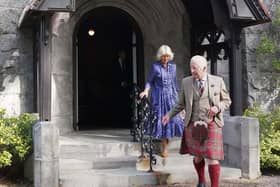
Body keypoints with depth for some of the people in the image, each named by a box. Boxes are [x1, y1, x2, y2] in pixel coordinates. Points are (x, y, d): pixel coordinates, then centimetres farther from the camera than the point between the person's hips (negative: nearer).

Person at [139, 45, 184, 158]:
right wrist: (146, 90, -17)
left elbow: (174, 82, 14)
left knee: (173, 118, -4)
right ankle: (164, 148, 5)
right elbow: (149, 81, 0)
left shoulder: (173, 66, 7)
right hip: (158, 96, -3)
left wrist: (176, 94, 15)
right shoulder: (155, 66, -4)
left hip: (170, 95, 3)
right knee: (161, 120, -2)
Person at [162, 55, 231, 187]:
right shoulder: (186, 82, 3)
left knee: (212, 158, -8)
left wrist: (217, 108, -13)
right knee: (197, 156, 14)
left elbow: (226, 101, 7)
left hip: (212, 124, -2)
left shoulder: (217, 81, -1)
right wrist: (169, 115, 0)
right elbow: (181, 103, 10)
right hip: (193, 125, 2)